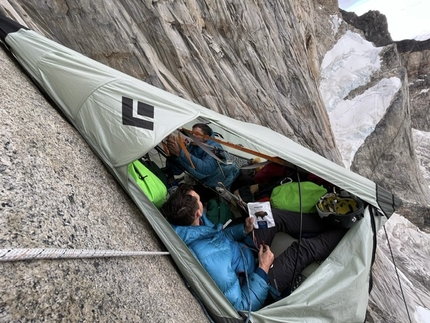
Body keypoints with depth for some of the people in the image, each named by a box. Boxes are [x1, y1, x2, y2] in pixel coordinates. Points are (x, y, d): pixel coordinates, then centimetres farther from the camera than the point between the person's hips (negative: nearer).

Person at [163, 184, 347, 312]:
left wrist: (244, 230, -7)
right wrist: (263, 269, -24)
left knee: (275, 216, 4)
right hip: (255, 278, -7)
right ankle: (342, 236, 26)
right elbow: (243, 307, -30)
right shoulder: (208, 258, -41)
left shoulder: (187, 232, -15)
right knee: (305, 248, -6)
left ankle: (325, 226, 25)